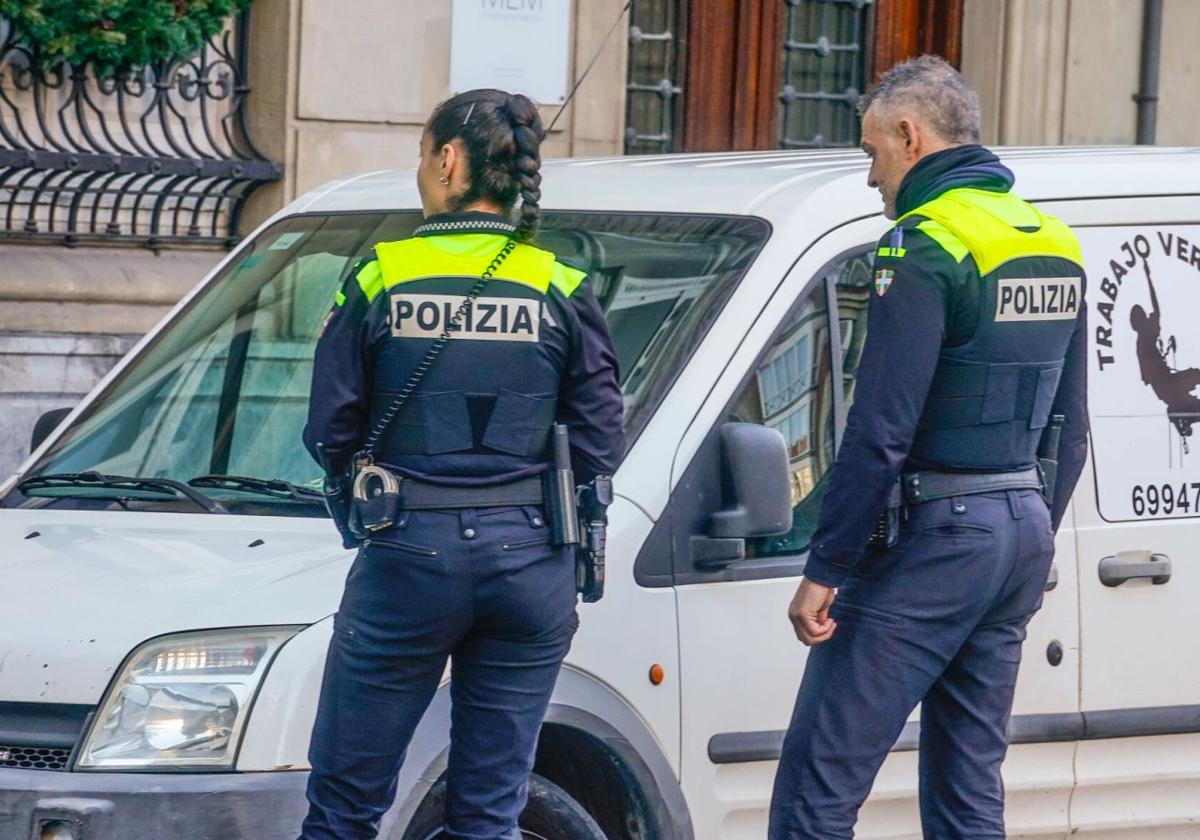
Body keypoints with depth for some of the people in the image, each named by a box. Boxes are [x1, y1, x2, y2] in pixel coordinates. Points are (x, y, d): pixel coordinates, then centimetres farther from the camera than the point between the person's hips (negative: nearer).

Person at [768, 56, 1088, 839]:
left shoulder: (927, 249, -14)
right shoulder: (1055, 245, 13)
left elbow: (881, 431, -18)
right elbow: (1070, 429, 19)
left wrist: (823, 569, -13)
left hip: (931, 538, -9)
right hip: (1024, 536, 9)